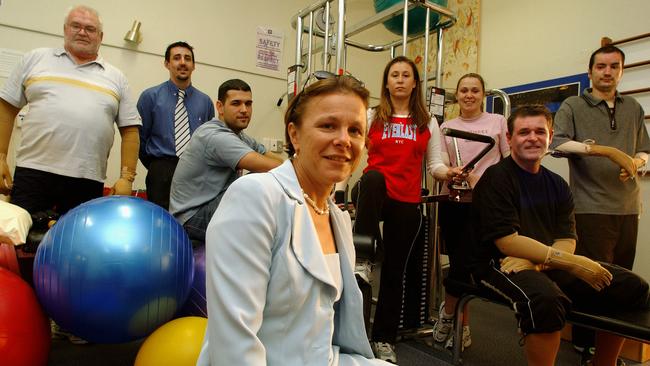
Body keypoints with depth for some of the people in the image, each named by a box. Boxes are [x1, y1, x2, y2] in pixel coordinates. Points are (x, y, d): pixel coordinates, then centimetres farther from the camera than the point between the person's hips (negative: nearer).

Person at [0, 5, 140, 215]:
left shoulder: (116, 78, 11)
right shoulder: (35, 59, 12)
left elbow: (130, 130, 7)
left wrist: (126, 178, -2)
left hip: (88, 181, 0)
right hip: (33, 172, 0)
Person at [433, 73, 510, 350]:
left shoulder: (498, 122, 6)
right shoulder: (447, 127, 12)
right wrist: (448, 174, -17)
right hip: (453, 201, 2)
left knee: (463, 262, -4)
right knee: (460, 262, 4)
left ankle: (448, 312, 22)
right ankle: (462, 327, 22)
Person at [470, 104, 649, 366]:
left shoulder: (557, 185, 13)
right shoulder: (497, 178, -9)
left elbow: (567, 240, 3)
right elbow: (507, 242, -17)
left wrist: (535, 261, -19)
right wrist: (572, 263, -20)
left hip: (548, 264, 7)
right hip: (499, 263, -7)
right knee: (546, 298, -37)